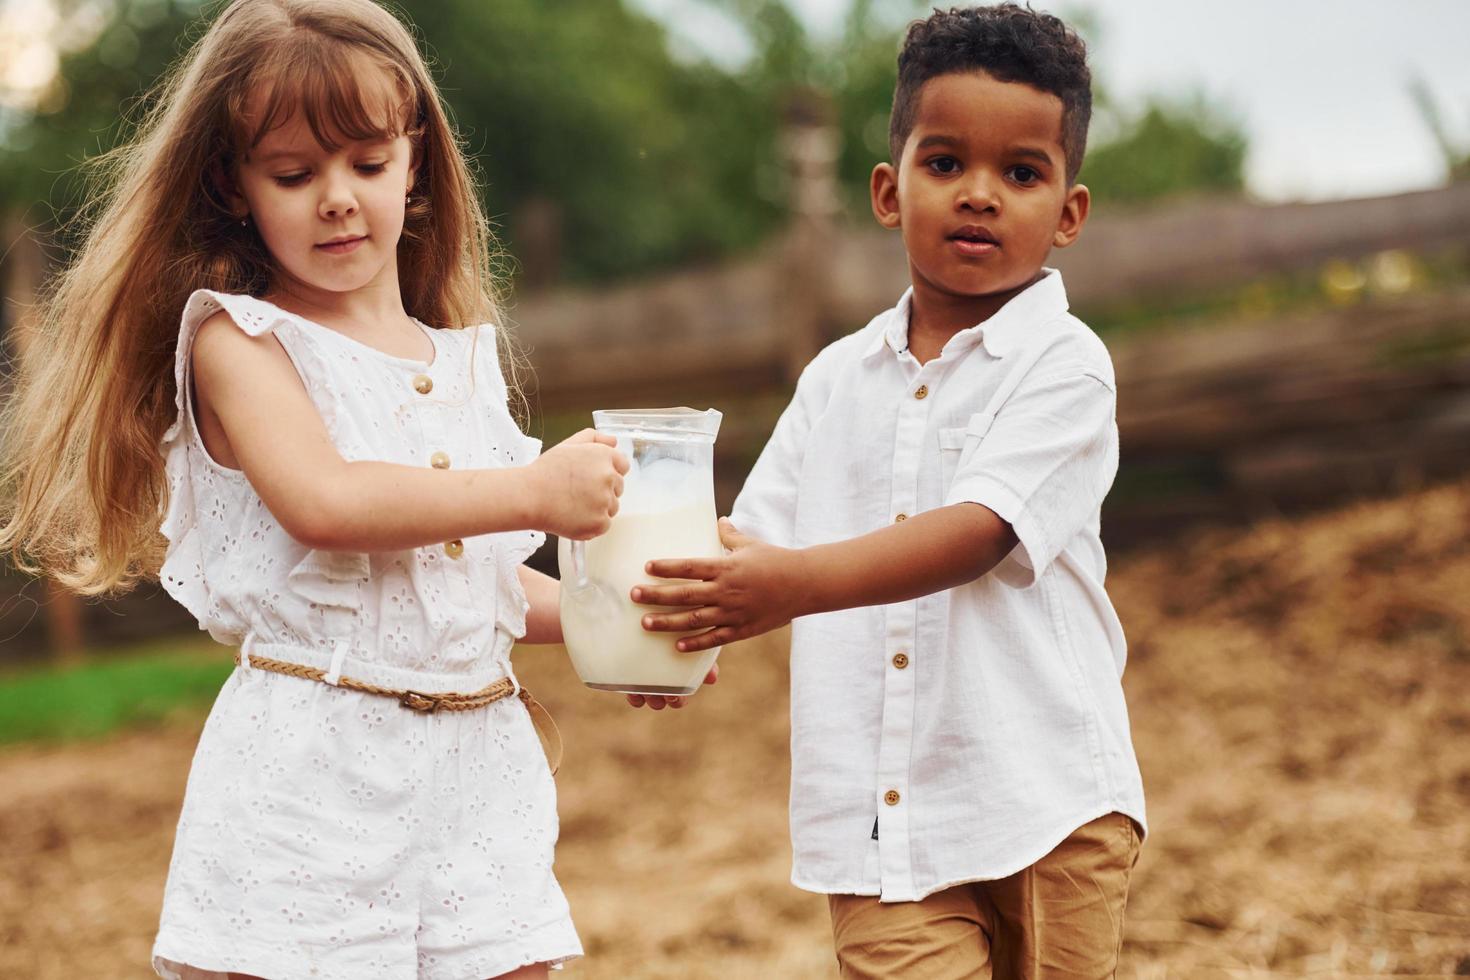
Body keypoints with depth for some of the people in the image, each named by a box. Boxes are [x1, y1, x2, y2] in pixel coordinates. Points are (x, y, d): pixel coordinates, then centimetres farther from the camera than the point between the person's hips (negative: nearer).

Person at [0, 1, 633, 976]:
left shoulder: (465, 362, 15)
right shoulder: (237, 339, -3)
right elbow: (322, 502, -20)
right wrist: (534, 491, -18)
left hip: (475, 768, 5)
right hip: (310, 776, -5)